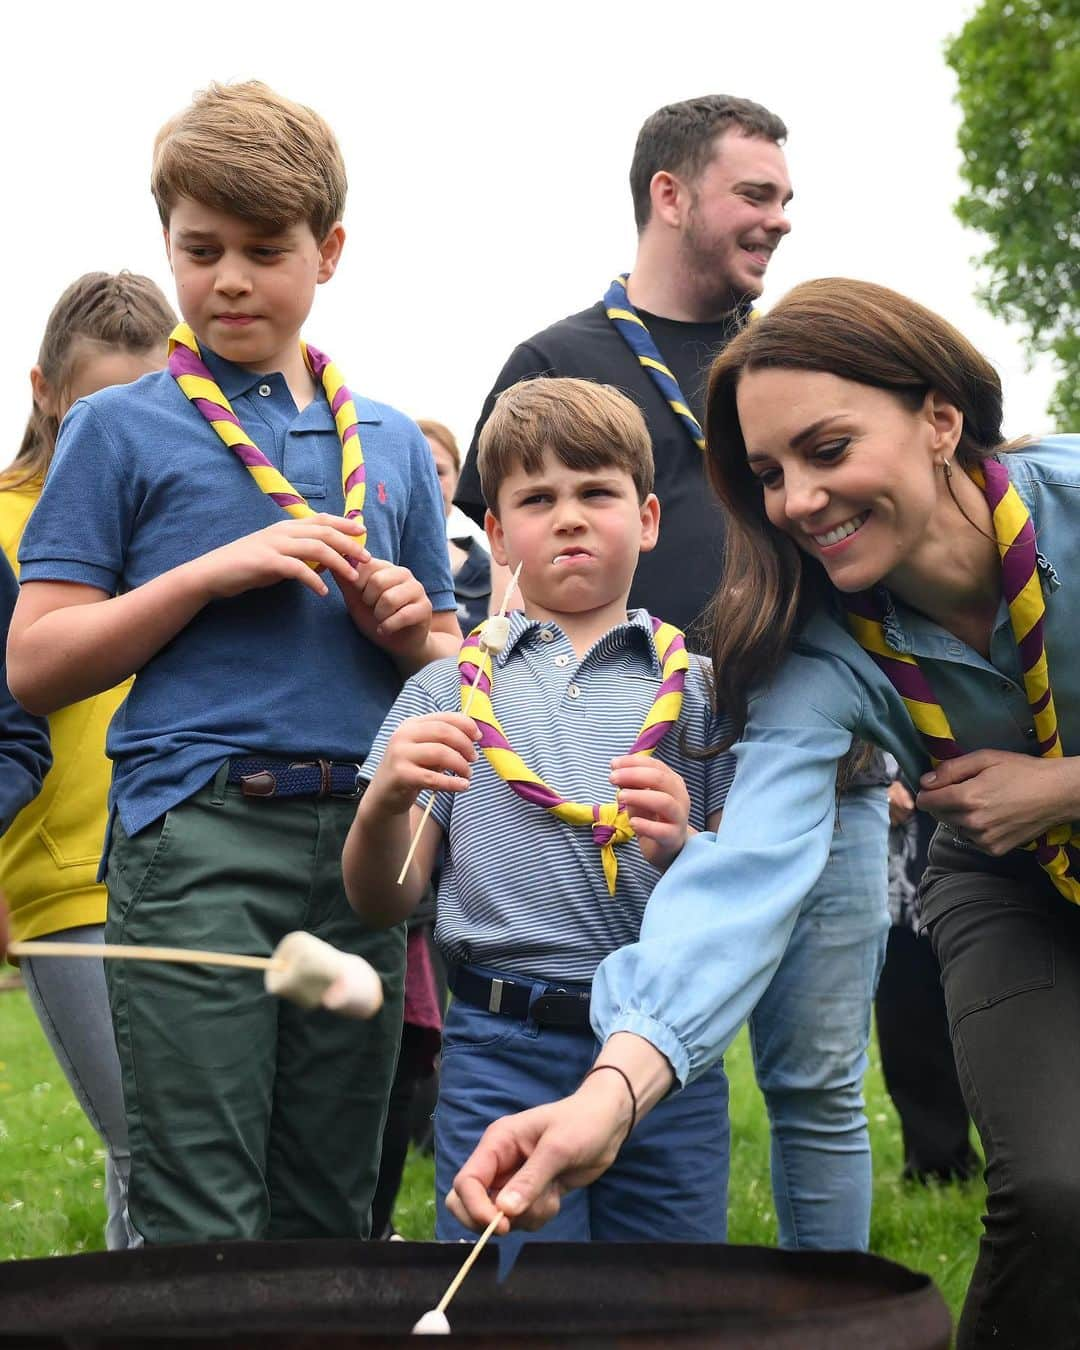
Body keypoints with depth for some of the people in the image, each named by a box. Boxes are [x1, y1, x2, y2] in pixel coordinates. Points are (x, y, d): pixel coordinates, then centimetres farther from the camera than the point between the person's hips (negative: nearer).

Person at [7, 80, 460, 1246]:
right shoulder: (120, 429, 5)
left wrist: (410, 628, -2)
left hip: (363, 837, 4)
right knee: (201, 1218, -5)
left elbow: (454, 666, 21)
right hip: (196, 842, -4)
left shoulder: (392, 442, 16)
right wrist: (214, 571, -9)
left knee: (330, 1213, 11)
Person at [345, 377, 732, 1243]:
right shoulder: (451, 688, 9)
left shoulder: (697, 684, 8)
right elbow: (386, 903, 7)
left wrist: (683, 850, -16)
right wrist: (383, 803, -13)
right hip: (502, 1051, 0)